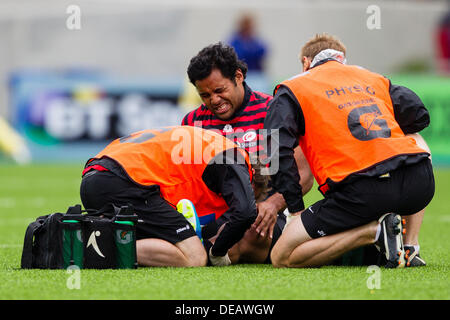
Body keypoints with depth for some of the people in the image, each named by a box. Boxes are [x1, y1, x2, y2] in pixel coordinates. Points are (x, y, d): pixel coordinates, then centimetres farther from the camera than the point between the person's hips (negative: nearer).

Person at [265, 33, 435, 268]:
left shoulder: (292, 89, 15)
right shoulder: (373, 78, 27)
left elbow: (278, 152, 3)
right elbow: (419, 116, 23)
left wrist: (296, 209, 6)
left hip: (363, 191, -4)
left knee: (281, 257, 4)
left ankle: (374, 231, -10)